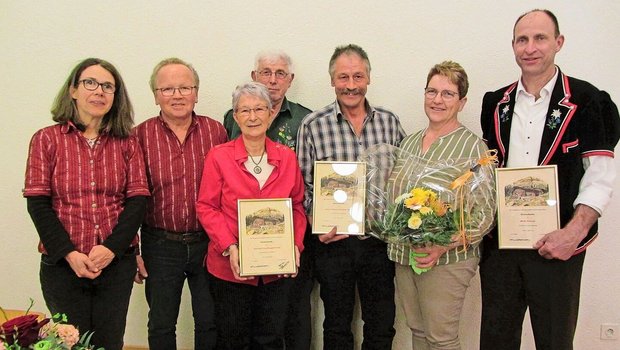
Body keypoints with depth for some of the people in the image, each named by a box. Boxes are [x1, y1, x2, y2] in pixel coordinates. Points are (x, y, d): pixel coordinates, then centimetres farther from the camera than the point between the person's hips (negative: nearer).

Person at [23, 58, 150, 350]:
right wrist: (70, 254, -14)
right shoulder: (46, 140, -1)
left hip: (118, 262, 2)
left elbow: (138, 199, -1)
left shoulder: (127, 143, 5)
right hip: (62, 265, -1)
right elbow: (37, 203, -5)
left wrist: (111, 248, -14)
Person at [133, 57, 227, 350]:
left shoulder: (216, 131, -1)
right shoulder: (140, 136, -4)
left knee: (210, 323, 13)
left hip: (209, 244, 1)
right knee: (161, 326, 14)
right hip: (160, 246, 0)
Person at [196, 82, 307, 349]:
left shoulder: (287, 157, 2)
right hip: (231, 267, -2)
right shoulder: (219, 156, -7)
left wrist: (296, 244, -6)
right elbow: (206, 207, -6)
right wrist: (229, 247, -17)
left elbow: (297, 206, 7)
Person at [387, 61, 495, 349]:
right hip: (403, 256, 6)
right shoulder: (409, 142, 11)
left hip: (447, 259, -6)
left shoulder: (473, 147, -9)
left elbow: (483, 212, -13)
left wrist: (444, 246, -23)